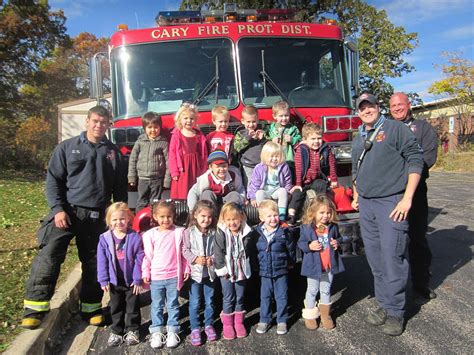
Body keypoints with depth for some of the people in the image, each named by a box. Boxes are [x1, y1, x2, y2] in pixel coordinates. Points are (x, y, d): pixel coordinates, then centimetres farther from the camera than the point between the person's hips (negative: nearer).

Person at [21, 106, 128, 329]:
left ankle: (91, 307, 20)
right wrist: (58, 209, -11)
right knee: (49, 255, -11)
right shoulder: (67, 147, 4)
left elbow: (120, 188, 11)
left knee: (93, 262, 7)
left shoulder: (114, 153, 9)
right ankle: (36, 307, -1)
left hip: (96, 217, 2)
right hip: (68, 212, -2)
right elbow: (53, 179, 1)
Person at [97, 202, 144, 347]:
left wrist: (138, 279, -11)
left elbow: (139, 260, -11)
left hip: (131, 280, -2)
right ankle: (116, 331, 34)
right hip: (114, 281, 2)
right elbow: (102, 261, -4)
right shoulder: (104, 239, -9)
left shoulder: (135, 237, -15)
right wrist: (103, 280, -6)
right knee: (116, 307, 18)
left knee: (132, 306, 13)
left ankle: (132, 330, 31)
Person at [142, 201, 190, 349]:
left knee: (173, 305, 13)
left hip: (174, 276, 0)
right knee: (157, 306, 14)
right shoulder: (150, 235, -6)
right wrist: (145, 273, -1)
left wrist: (186, 269, 3)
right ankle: (156, 332, 28)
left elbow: (184, 252, 2)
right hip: (156, 277, 0)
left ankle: (172, 331, 27)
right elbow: (147, 255, -1)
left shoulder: (179, 232, -6)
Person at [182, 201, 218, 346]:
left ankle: (209, 325, 33)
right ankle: (195, 328, 21)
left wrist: (213, 259, -15)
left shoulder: (214, 233, -4)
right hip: (195, 272, -2)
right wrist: (195, 259, -20)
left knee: (209, 301, 15)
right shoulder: (189, 232, -9)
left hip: (210, 272, 2)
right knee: (195, 303, 8)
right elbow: (185, 250, -9)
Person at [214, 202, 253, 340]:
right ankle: (227, 324, 21)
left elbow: (247, 251, 4)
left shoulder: (245, 233, -6)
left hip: (241, 271, 2)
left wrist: (244, 268, 1)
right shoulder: (221, 234, -13)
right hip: (226, 272, -2)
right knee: (228, 298, 7)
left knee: (240, 297, 13)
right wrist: (222, 269, -14)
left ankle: (239, 322, 29)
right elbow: (218, 253, -12)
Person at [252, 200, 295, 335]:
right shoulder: (257, 232, -8)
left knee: (282, 297, 10)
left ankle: (282, 321, 27)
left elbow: (291, 249, 1)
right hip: (264, 272, 1)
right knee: (265, 297, 13)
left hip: (281, 271, -1)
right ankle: (264, 320, 29)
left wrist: (290, 263, 10)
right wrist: (256, 265, 11)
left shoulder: (284, 232, -12)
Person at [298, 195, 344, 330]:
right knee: (312, 290, 13)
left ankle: (325, 314, 34)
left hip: (329, 265, 3)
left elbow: (338, 238, 13)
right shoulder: (306, 228, -13)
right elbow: (301, 243, -6)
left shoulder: (333, 227, -4)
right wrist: (309, 246, -25)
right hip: (314, 265, -3)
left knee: (326, 290, 18)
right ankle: (310, 314, 30)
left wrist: (337, 243, -9)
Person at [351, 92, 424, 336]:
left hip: (391, 203, -6)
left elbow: (415, 160, -8)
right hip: (366, 205, 6)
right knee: (375, 259, 10)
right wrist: (356, 196, 22)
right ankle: (384, 304, 23)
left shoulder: (395, 129, -2)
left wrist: (407, 198, -14)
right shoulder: (358, 139, 17)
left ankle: (395, 313, 9)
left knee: (392, 257, -5)